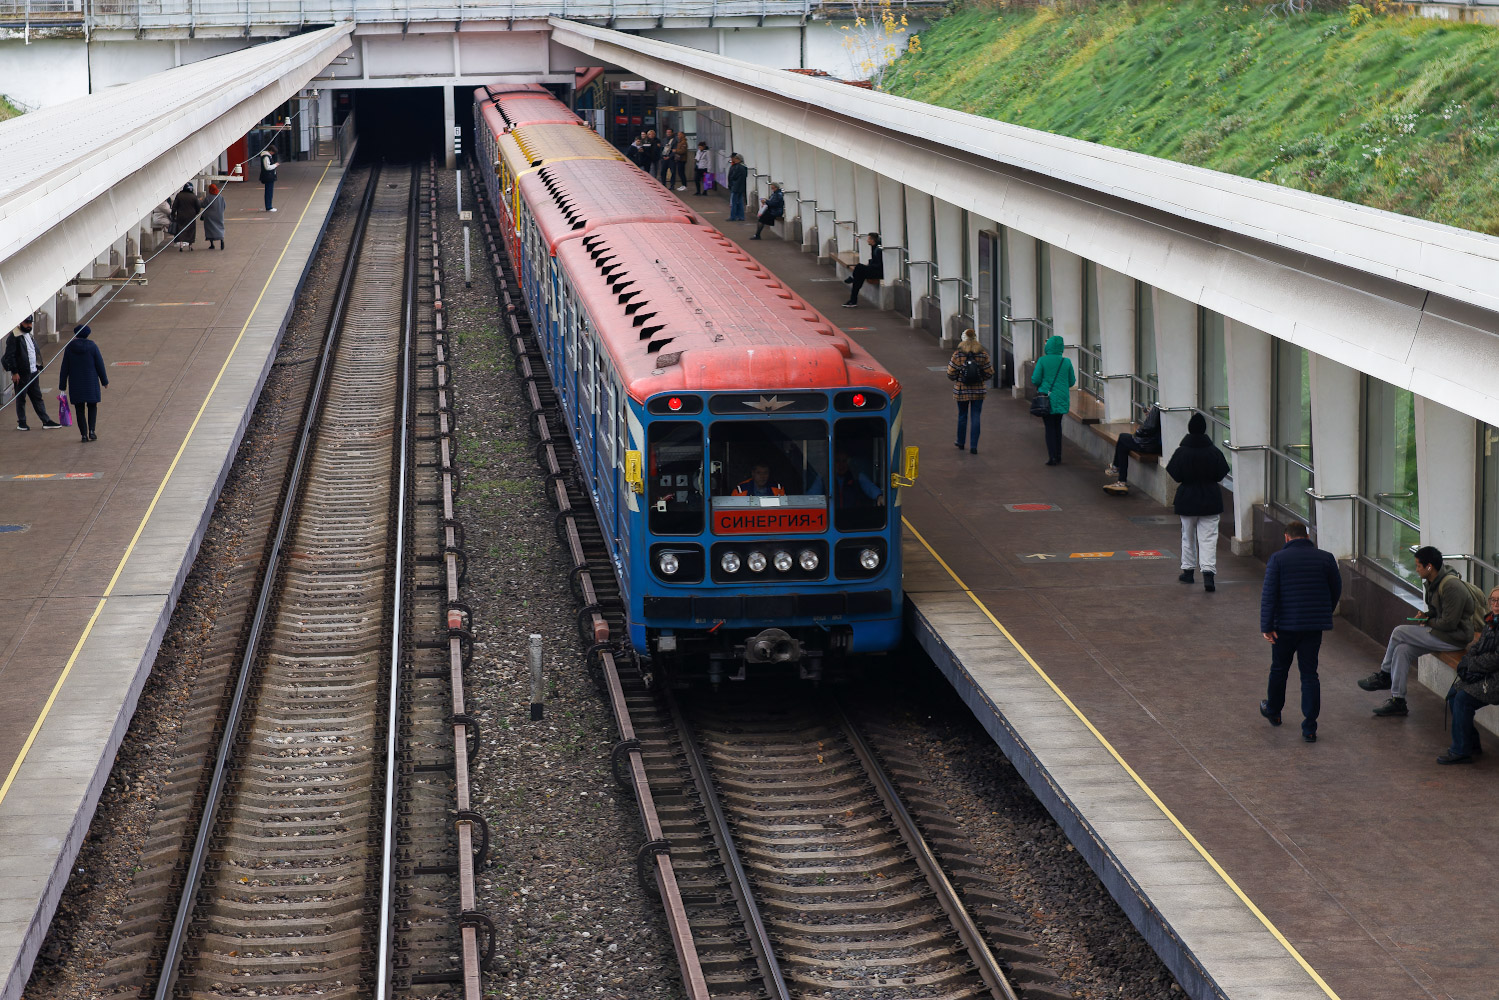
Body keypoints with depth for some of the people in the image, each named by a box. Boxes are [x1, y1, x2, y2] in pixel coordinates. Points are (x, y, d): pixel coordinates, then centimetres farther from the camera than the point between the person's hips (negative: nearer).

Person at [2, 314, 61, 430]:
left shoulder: (30, 336, 16)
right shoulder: (13, 337, -11)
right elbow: (10, 356, -15)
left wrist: (38, 368, 16)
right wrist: (14, 372, -18)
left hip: (33, 373, 8)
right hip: (21, 374, -8)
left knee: (37, 397, 9)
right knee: (21, 398, 3)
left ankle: (46, 421, 9)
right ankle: (21, 423, 12)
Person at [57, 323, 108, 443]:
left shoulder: (69, 347, -3)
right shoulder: (92, 346, -7)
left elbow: (65, 368, 0)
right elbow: (100, 365, -4)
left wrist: (62, 386, 5)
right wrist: (104, 381, 8)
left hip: (75, 384, 1)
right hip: (91, 383, -1)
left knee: (79, 410, 7)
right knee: (92, 406, 15)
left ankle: (84, 434, 3)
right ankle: (92, 430, -1)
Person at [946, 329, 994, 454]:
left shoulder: (957, 355, -11)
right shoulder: (983, 355, -7)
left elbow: (951, 375, -9)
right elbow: (989, 374, -3)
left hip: (961, 391, 0)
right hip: (978, 391, 0)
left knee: (962, 416, 16)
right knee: (975, 418, 5)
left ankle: (960, 443, 29)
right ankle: (973, 446, 0)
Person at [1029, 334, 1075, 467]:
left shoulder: (1042, 361, -10)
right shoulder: (1066, 362, -2)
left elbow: (1035, 380, -10)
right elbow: (1072, 382, 5)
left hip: (1047, 399, -3)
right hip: (1062, 400, 3)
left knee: (1050, 427, 3)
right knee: (1058, 426, 18)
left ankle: (1052, 456, -8)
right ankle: (1058, 456, 19)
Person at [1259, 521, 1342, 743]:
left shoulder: (1277, 559, -6)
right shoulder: (1325, 558, 1)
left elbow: (1268, 594, -12)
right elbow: (1336, 590, 11)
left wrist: (1266, 626, -11)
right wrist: (1326, 613, 26)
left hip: (1285, 625, -2)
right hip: (1314, 625, 2)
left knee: (1279, 669, 18)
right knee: (1309, 673, 5)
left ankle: (1273, 711, 39)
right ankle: (1309, 728, 1)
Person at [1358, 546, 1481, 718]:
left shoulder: (1451, 586, -23)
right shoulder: (1434, 583, 9)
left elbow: (1449, 623, -24)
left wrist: (1427, 622, -8)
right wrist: (1425, 616, 4)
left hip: (1456, 636, -10)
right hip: (1444, 633, 10)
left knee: (1399, 632, -13)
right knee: (1402, 650, -4)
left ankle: (1384, 675, 6)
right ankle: (1397, 701, 0)